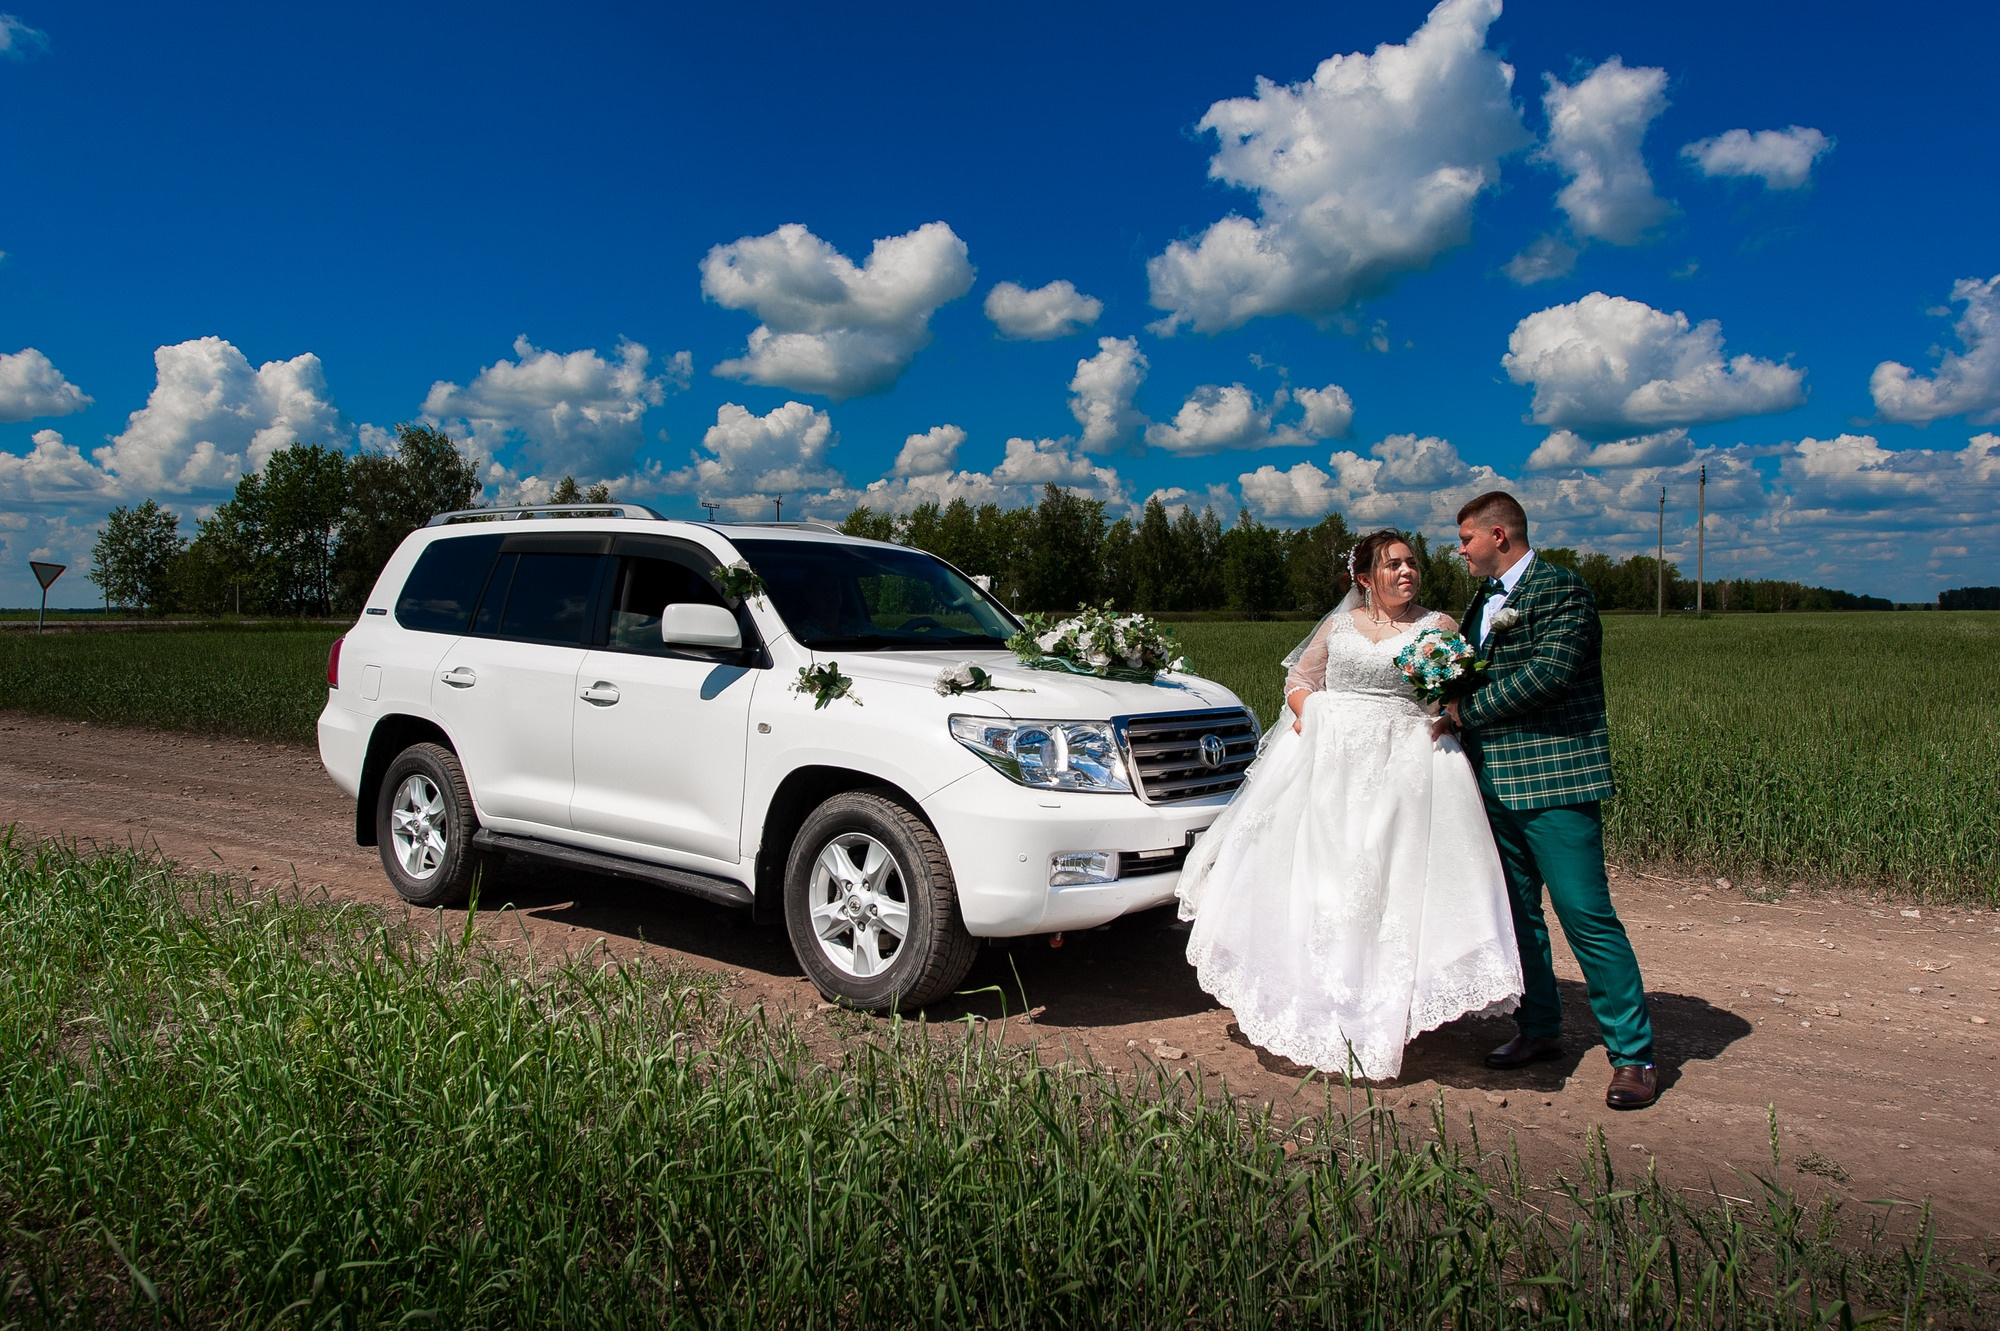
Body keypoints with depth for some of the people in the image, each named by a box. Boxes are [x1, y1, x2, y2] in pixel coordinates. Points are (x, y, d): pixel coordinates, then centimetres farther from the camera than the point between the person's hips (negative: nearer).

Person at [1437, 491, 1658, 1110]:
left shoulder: (1562, 589, -9)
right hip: (1498, 781, 9)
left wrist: (1466, 710, -14)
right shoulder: (1485, 600, 18)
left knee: (1586, 915, -7)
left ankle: (1633, 1054, 4)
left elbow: (1548, 672, -21)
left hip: (1554, 780, -8)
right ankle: (1539, 1027, 30)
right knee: (1516, 911, 15)